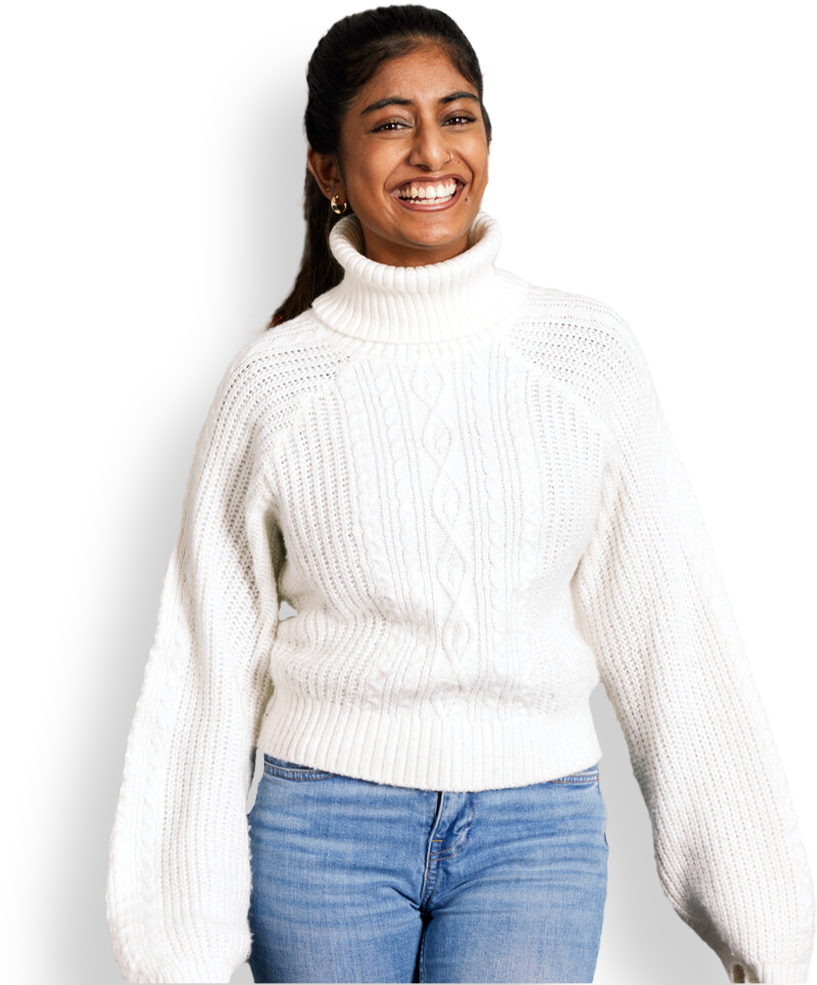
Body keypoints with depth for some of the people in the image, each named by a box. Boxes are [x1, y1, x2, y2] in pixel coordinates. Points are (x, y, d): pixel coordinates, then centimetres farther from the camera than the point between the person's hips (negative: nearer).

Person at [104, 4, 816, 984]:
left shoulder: (590, 349, -2)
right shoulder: (271, 379, -3)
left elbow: (667, 625, 2)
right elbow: (207, 658, 2)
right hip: (324, 821, 0)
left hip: (536, 829, 0)